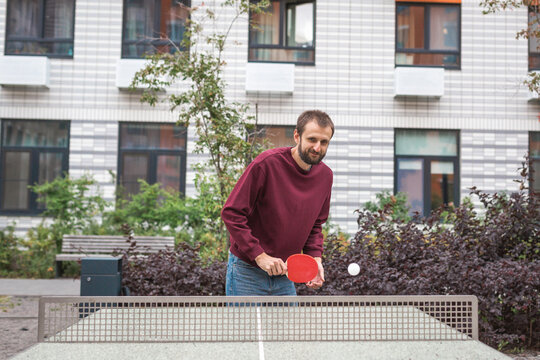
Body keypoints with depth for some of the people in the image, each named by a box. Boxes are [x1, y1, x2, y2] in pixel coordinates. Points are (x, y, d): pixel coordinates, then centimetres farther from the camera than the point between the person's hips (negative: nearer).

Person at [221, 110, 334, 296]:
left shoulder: (325, 176, 2)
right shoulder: (266, 164, -18)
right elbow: (231, 212, -17)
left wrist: (315, 258, -3)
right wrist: (259, 256, -21)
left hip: (284, 277, 6)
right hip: (247, 272, -5)